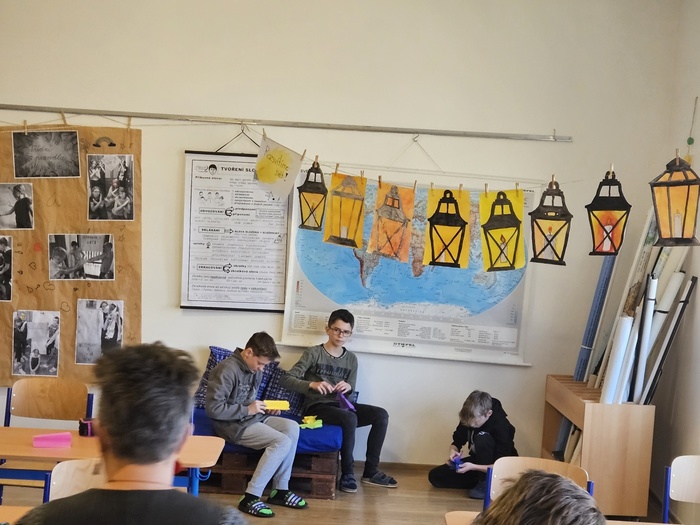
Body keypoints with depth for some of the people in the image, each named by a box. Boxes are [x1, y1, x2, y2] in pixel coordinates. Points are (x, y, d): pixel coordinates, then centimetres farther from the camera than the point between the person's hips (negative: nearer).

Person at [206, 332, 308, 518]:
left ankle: (280, 490, -3)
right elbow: (213, 408, -24)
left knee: (292, 427, -11)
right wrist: (247, 409, -20)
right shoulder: (227, 370, -20)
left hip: (251, 417, 9)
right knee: (283, 441, -22)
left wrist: (264, 407, 2)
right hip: (232, 424, -9)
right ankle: (250, 498, -18)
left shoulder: (255, 370, 8)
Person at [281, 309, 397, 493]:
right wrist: (312, 384, -30)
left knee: (381, 415, -13)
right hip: (317, 407, -6)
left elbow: (350, 392, 13)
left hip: (340, 405, 6)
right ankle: (347, 473, -19)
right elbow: (286, 379, -14)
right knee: (350, 418, -34)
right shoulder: (313, 353, -6)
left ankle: (371, 471, -5)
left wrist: (348, 387, -13)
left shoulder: (351, 359, 10)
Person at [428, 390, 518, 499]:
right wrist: (453, 451, -22)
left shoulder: (501, 426, -29)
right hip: (478, 461, 6)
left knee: (482, 438, -35)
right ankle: (480, 480, -4)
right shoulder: (468, 419, -13)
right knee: (434, 476, -8)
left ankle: (486, 483, -18)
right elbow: (457, 442, 2)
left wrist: (473, 467, -38)